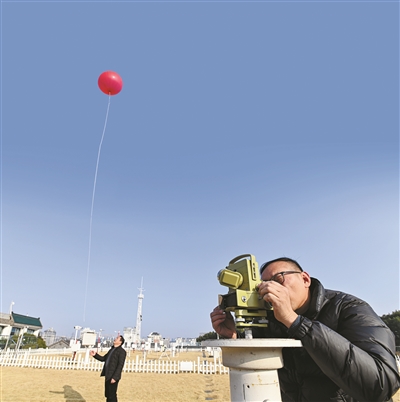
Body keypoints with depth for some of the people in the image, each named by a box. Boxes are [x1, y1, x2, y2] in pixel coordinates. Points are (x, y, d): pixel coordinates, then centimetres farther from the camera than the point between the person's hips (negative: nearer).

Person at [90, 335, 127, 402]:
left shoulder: (122, 351, -12)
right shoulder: (112, 350, 16)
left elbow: (120, 365, -18)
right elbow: (103, 358, 18)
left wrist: (115, 377, -22)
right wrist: (95, 355, 4)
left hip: (113, 377, -8)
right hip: (108, 375, 8)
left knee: (112, 395, -2)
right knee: (107, 395, 15)